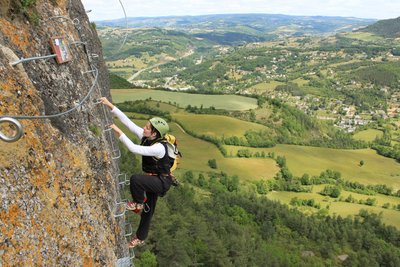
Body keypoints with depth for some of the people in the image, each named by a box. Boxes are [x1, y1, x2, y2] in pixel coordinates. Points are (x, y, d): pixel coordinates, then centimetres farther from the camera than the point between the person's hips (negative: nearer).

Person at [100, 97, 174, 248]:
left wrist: (118, 132, -34)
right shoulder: (144, 136, -10)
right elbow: (126, 121, -12)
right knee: (148, 210, 19)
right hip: (152, 179, 7)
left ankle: (138, 203, -4)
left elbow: (134, 149, -39)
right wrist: (110, 105, -16)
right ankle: (140, 238, 38)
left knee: (135, 179, -32)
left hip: (162, 182, -7)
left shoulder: (159, 148, -31)